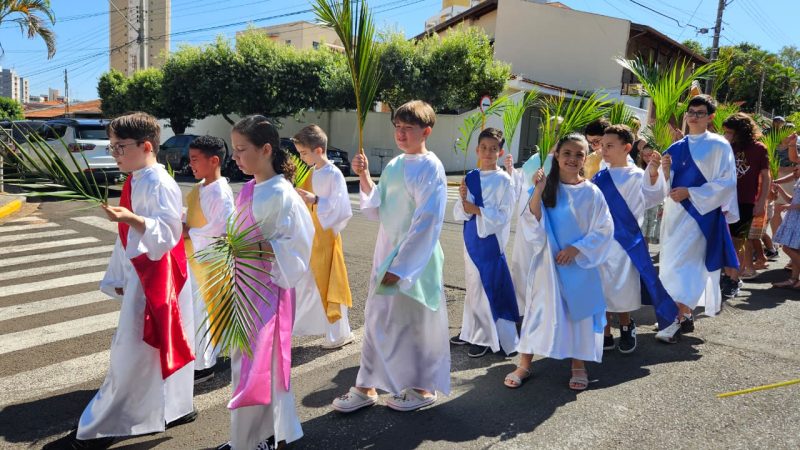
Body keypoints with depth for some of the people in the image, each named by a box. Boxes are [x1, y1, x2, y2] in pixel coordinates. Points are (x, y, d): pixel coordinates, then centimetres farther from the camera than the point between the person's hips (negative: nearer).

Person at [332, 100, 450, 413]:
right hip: (386, 252, 7)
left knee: (417, 321, 4)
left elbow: (427, 222, -18)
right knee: (377, 317, 10)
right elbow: (376, 211, 13)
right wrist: (364, 177, -1)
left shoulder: (430, 167, -13)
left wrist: (400, 265, -19)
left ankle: (424, 388, 24)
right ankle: (367, 387, 22)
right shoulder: (393, 166, 10)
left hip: (416, 258, -7)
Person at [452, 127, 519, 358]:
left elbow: (504, 215, -14)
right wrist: (463, 198, -14)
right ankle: (471, 331, 29)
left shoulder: (503, 180, -10)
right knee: (473, 286, 16)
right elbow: (459, 213, 5)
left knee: (487, 287, 1)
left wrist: (477, 210, -19)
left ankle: (487, 338, 15)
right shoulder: (470, 177, 7)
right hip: (471, 238, 6)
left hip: (490, 240, -6)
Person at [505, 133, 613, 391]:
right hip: (548, 261, 0)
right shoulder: (546, 188, -2)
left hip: (580, 264, 1)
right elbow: (531, 224, -10)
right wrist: (538, 191, -20)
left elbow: (604, 230, -3)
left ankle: (578, 365, 26)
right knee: (539, 308, 2)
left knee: (579, 311, 8)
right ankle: (524, 365, 15)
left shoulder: (591, 193, -3)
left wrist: (576, 248, -13)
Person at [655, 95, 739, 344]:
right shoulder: (677, 148, 13)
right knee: (673, 262, 8)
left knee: (684, 262, -15)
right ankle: (685, 315, 20)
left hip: (701, 213, -6)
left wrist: (690, 193, -16)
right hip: (675, 212, 6)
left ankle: (679, 320, -13)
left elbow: (726, 183, -8)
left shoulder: (719, 146, -2)